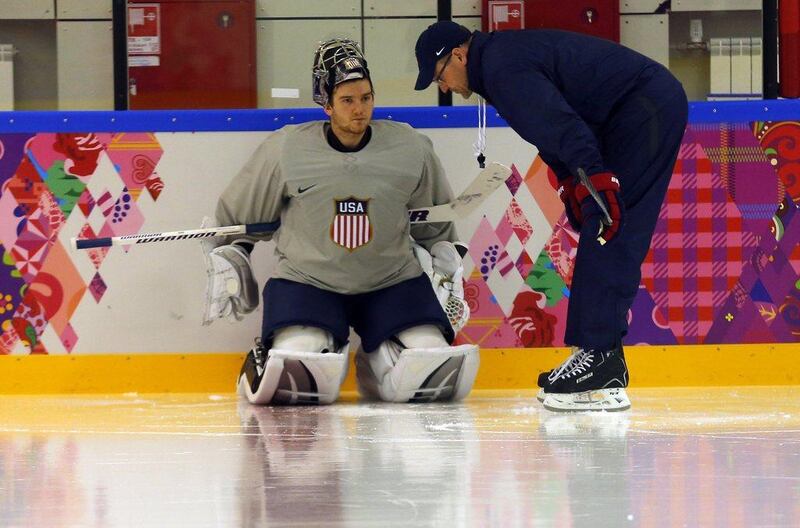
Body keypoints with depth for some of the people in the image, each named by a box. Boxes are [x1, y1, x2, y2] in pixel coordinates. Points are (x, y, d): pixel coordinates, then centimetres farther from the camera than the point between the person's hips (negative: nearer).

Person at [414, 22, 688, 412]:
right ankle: (602, 360, 12)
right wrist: (570, 184, 19)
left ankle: (601, 365, -18)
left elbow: (559, 124, -29)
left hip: (647, 109, -11)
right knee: (604, 235, 10)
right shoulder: (503, 56, 18)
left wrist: (595, 178, -35)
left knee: (608, 237, -14)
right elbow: (551, 128, 25)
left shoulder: (503, 66, -16)